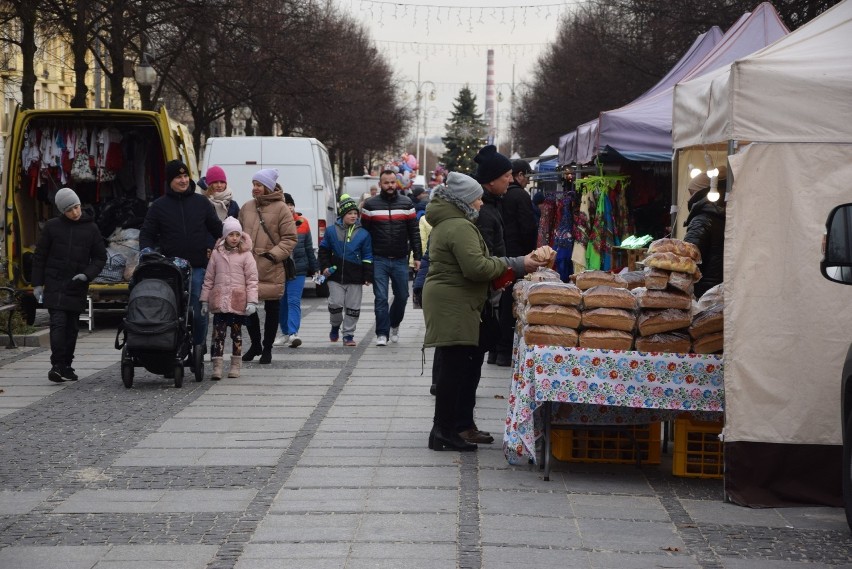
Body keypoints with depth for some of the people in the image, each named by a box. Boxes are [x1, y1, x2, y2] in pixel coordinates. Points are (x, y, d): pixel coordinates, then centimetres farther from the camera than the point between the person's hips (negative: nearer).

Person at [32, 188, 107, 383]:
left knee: (72, 327, 6)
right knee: (58, 323, -13)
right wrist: (37, 283, 2)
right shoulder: (52, 226, 1)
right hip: (55, 284, -2)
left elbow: (100, 257, 9)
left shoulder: (91, 228, 5)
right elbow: (39, 256, 6)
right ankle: (57, 365, -12)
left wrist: (87, 274, -8)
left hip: (78, 286, 2)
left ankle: (67, 365, 14)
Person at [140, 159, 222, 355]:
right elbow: (146, 233, 10)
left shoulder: (201, 203, 10)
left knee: (198, 310, -2)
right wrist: (146, 249, -8)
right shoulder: (159, 205, 8)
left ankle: (199, 346, 12)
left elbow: (217, 229, 16)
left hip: (198, 267, 0)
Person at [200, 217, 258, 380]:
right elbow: (209, 279, 10)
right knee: (218, 333, -3)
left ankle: (235, 365, 18)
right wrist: (205, 300, 8)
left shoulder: (246, 255, 0)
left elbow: (252, 280, -3)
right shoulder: (216, 253, 6)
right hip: (219, 302, 1)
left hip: (238, 303, -1)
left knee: (236, 333, 10)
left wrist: (251, 301, -11)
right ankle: (217, 366, -2)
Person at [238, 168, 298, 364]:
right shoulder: (246, 208, 11)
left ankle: (267, 347, 18)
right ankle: (255, 344, 22)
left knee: (272, 308, 5)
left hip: (271, 269, -4)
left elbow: (290, 238, -5)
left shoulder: (281, 209, -4)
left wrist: (274, 254, -15)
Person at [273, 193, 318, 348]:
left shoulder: (302, 223, 5)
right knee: (282, 302, 10)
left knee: (294, 301, -9)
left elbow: (308, 247, 12)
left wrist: (312, 267, 12)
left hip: (298, 269, 0)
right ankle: (284, 332, 23)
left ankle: (293, 333, -17)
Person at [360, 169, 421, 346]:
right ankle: (382, 333, 0)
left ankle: (394, 325, 34)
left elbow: (414, 232, 6)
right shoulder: (370, 205, 2)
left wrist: (417, 256, 1)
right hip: (379, 260, -2)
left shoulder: (406, 204, 5)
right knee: (381, 298, -5)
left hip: (400, 260, 2)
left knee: (402, 296, 9)